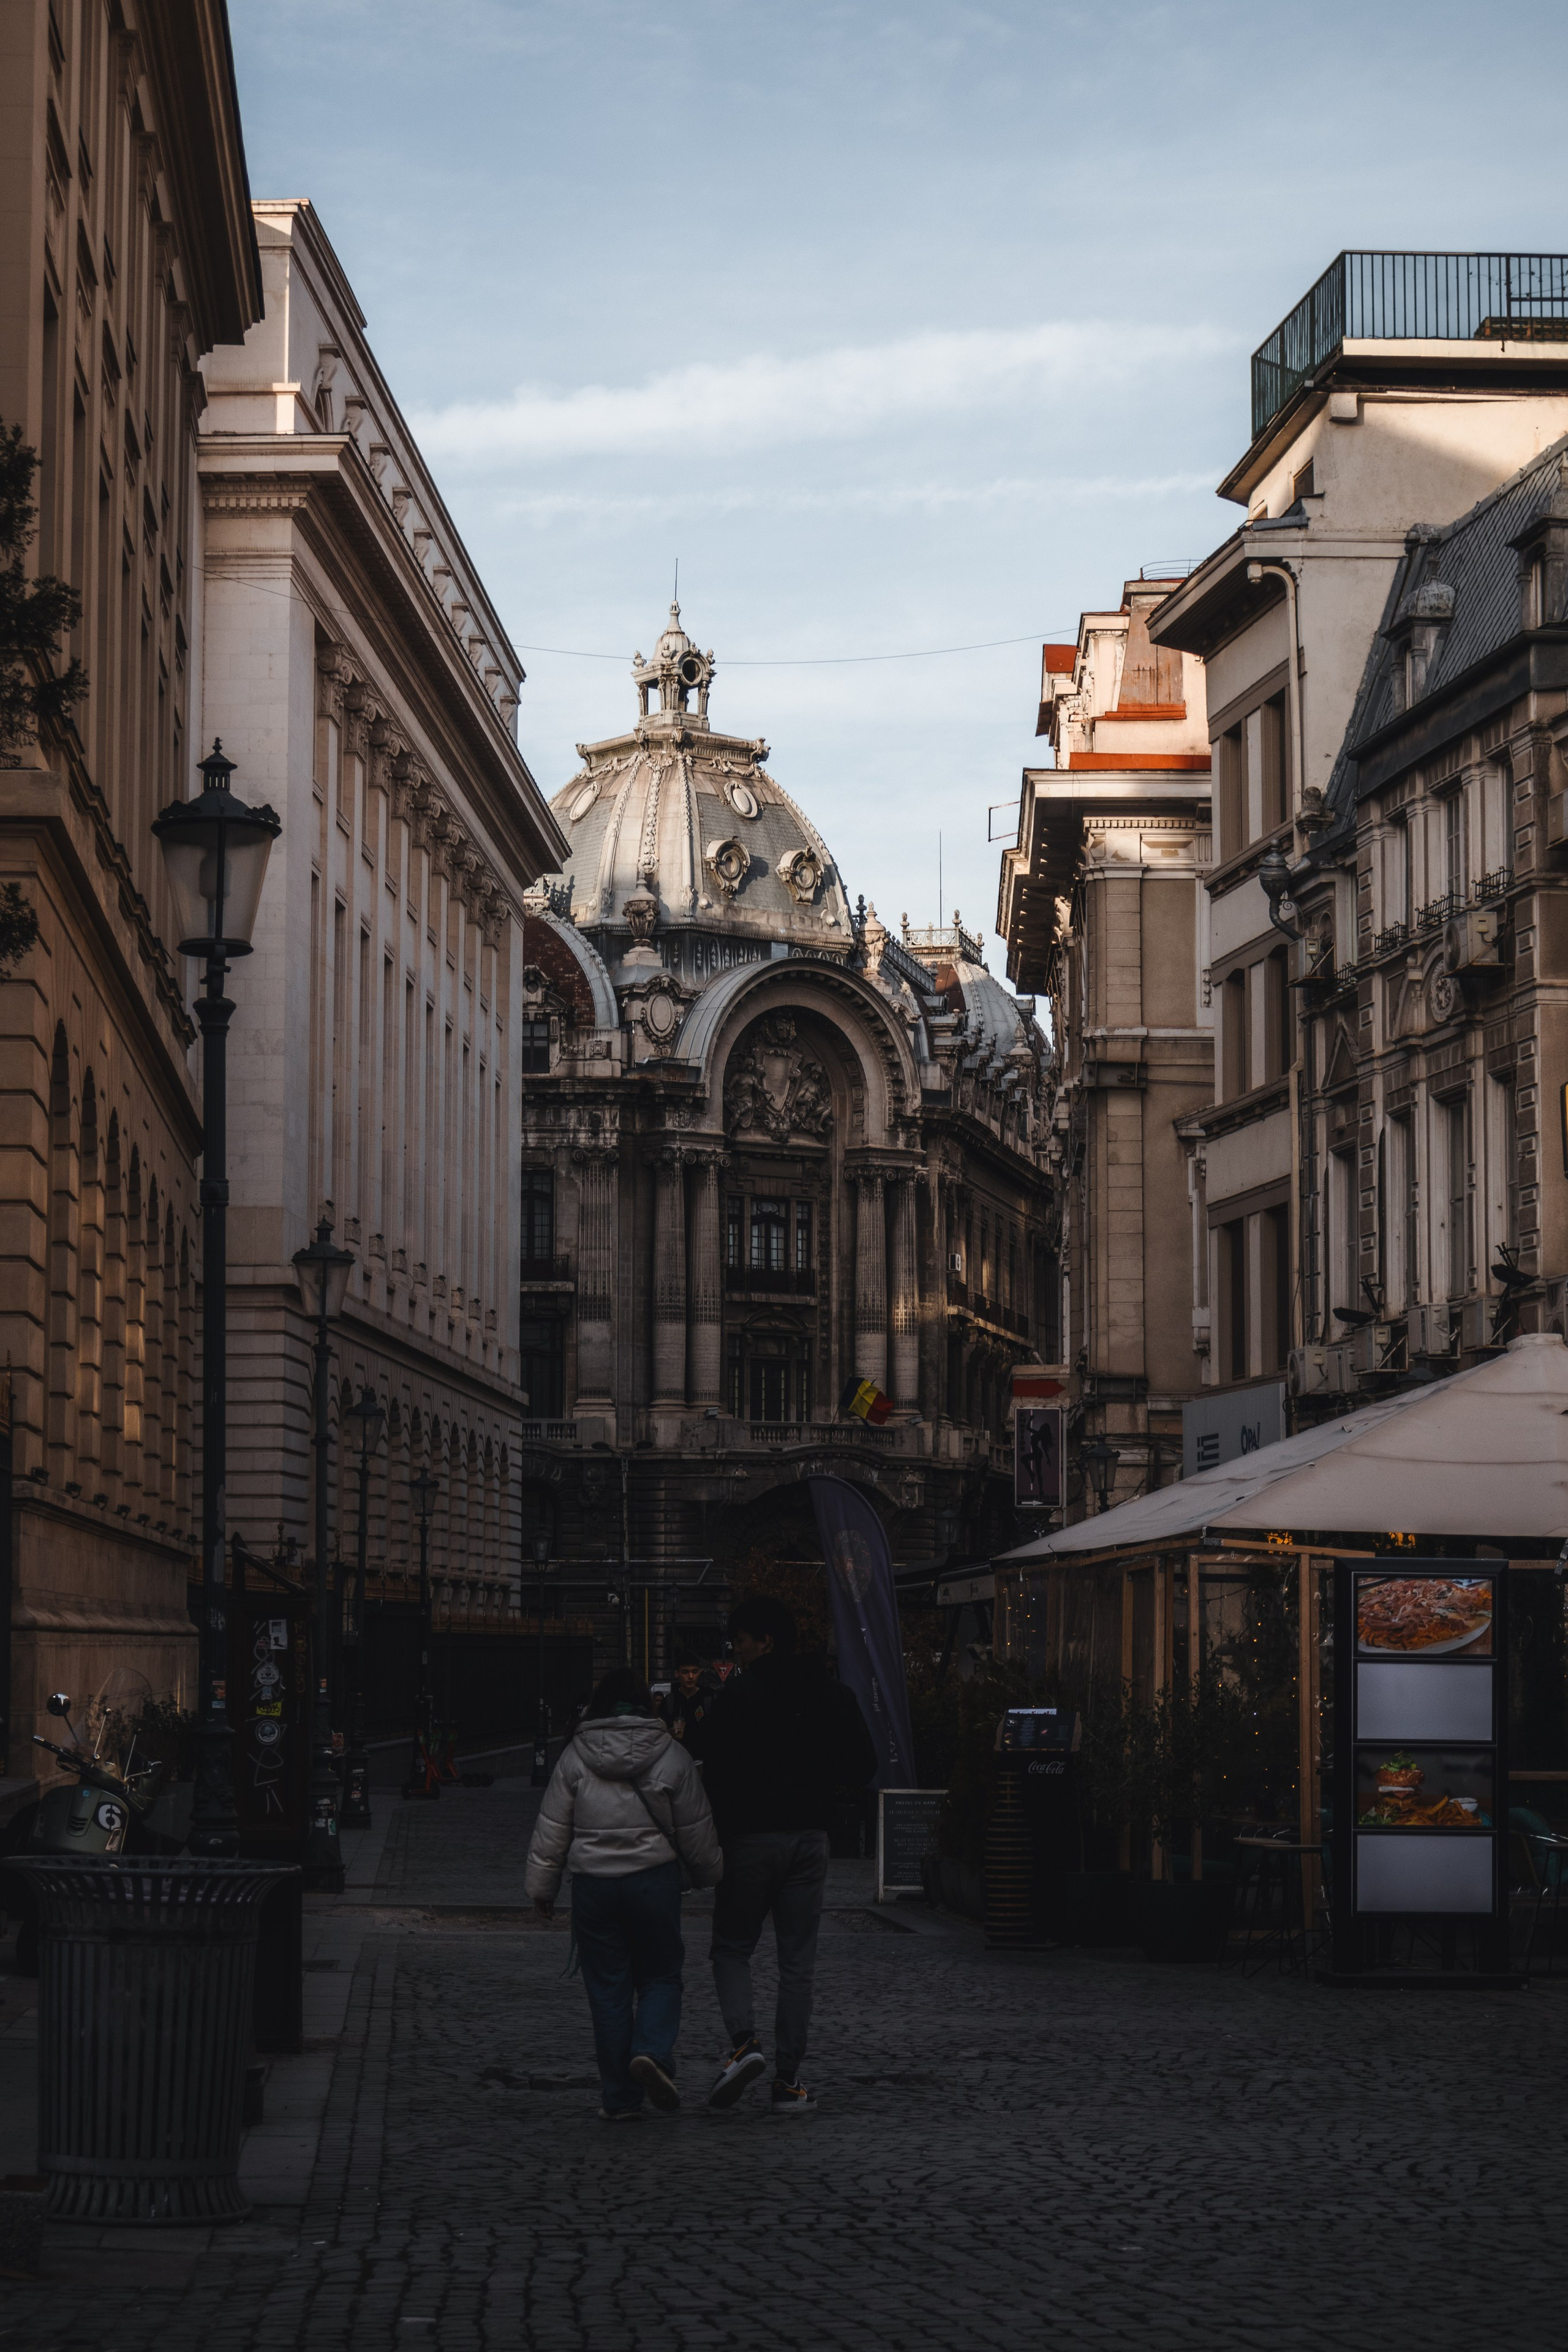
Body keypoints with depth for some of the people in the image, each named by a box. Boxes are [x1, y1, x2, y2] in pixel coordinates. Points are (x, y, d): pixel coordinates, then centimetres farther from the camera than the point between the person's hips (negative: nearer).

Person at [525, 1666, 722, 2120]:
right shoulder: (670, 1755, 0)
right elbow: (696, 1829, 6)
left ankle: (620, 2097, 7)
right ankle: (652, 2051, -15)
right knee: (660, 1975, 12)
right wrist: (712, 1874, 22)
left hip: (593, 1882, 1)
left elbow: (552, 1830, 3)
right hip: (654, 1877, 0)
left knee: (607, 1987, 6)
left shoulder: (575, 1757, 0)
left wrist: (542, 1889, 13)